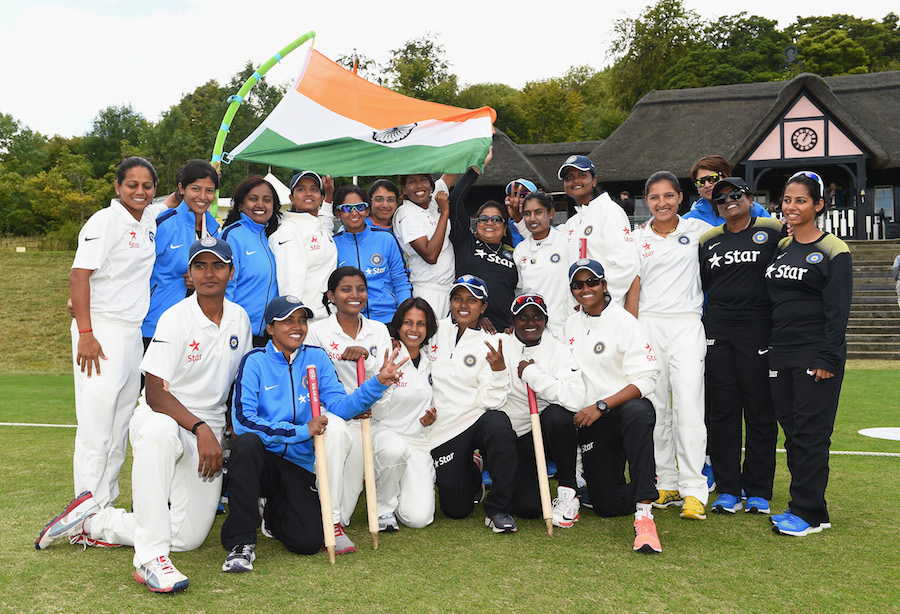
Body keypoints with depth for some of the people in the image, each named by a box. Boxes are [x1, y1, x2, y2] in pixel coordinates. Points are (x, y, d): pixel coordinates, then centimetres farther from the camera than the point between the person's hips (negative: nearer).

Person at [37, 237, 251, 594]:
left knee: (189, 538, -5)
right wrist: (200, 428, -30)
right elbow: (155, 395, -20)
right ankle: (150, 558, -38)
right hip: (163, 416, -5)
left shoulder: (240, 319, 4)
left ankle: (92, 522, 12)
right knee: (159, 431, -44)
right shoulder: (176, 319, -14)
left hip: (208, 434, 5)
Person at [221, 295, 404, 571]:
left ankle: (274, 513, 23)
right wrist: (302, 431, -20)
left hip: (298, 465, 3)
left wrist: (378, 382, -21)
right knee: (247, 443, -38)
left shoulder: (317, 359, 6)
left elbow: (340, 405, -5)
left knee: (308, 542, -15)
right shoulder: (255, 361, -5)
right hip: (260, 458, -2)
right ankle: (241, 542, -22)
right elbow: (243, 419, -17)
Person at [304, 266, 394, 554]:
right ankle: (331, 522, -33)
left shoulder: (379, 331, 12)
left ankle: (341, 516, -13)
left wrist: (366, 357, -16)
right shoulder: (318, 331, 2)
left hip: (365, 416, 2)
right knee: (336, 430, -37)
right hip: (327, 412, -2)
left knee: (356, 442, -32)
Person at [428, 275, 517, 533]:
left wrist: (498, 369, -26)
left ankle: (498, 509, -21)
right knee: (456, 509, -4)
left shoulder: (489, 344, -1)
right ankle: (471, 474, 33)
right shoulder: (435, 330, 5)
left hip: (477, 418, -1)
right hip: (441, 429, 2)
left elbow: (491, 401, -10)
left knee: (499, 423, -38)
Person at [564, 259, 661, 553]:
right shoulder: (570, 324, 11)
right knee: (607, 504, -3)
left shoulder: (624, 321, -6)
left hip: (626, 405, -4)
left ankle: (644, 515, -42)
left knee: (637, 414, -43)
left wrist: (601, 406, -19)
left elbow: (645, 379, -13)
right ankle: (645, 485, 30)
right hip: (589, 420, 5)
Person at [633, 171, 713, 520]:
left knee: (688, 404, -10)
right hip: (648, 324, 2)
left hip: (687, 323, -1)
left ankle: (693, 490, -6)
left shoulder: (697, 229, 8)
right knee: (655, 406, 3)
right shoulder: (637, 238, 10)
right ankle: (666, 482, 14)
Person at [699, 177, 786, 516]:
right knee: (721, 411, 5)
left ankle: (758, 492, 14)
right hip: (717, 332, 3)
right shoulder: (708, 240, 14)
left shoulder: (773, 231, 3)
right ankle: (727, 490, 14)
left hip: (758, 330, -3)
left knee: (760, 412, 2)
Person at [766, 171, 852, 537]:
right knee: (791, 431, 9)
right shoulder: (779, 248, 14)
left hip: (815, 355, -6)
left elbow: (838, 310, -10)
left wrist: (828, 358, -16)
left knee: (810, 432, -4)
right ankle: (802, 506, 18)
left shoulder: (833, 250, -5)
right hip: (780, 354, 6)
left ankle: (809, 513, 4)